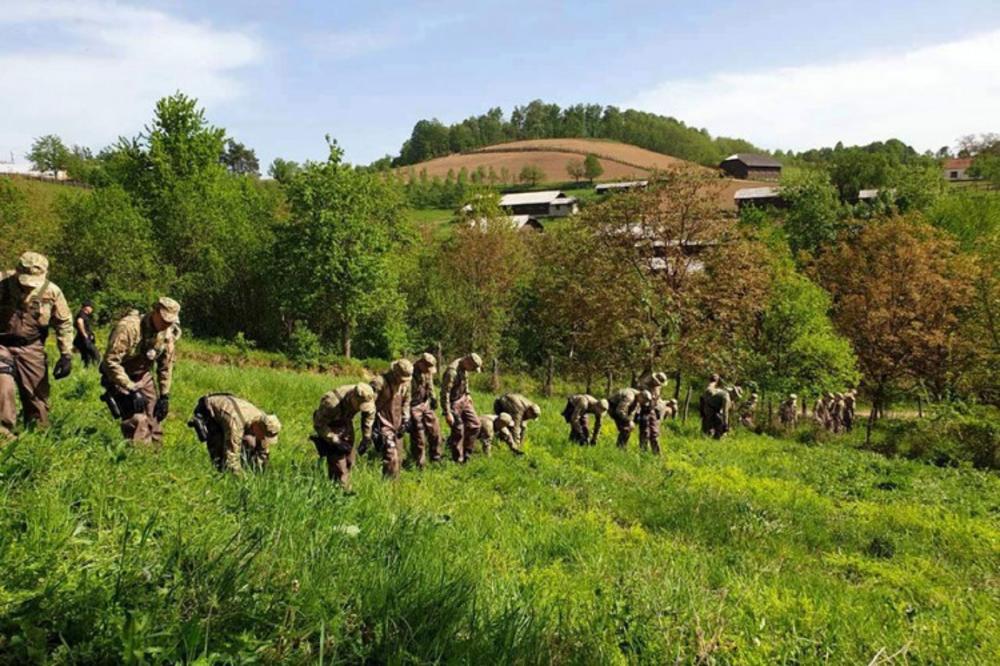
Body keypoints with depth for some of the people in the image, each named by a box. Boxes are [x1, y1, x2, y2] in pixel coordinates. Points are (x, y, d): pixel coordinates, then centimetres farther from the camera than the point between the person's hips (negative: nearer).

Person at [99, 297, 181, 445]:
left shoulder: (168, 333, -7)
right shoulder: (128, 327, -28)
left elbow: (166, 366, 4)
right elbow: (111, 361, -28)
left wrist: (164, 396, 1)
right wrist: (131, 390, -31)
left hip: (144, 377, 6)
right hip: (120, 379, -6)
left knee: (154, 420, 6)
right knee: (138, 421, -20)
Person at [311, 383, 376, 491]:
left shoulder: (366, 398, -24)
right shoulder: (331, 403, -39)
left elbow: (370, 413, -1)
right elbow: (319, 424, -27)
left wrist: (366, 437, -3)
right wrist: (336, 441, -28)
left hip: (346, 425, 6)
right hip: (330, 428, -5)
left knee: (350, 461, 12)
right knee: (339, 465, -11)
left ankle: (347, 490, 29)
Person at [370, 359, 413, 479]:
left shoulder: (405, 383, 5)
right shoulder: (379, 382, -18)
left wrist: (405, 420, 11)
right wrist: (372, 428, -18)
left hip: (396, 425, 7)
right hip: (383, 425, -7)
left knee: (397, 458, 13)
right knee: (391, 457, -16)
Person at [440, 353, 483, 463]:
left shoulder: (464, 367, -4)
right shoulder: (452, 371, -31)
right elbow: (445, 393, -28)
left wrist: (468, 394, 17)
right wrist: (447, 413, -26)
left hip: (463, 399, 9)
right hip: (453, 403, -9)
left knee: (474, 424, 11)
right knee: (458, 431, -1)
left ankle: (466, 452, 25)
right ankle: (458, 459, 15)